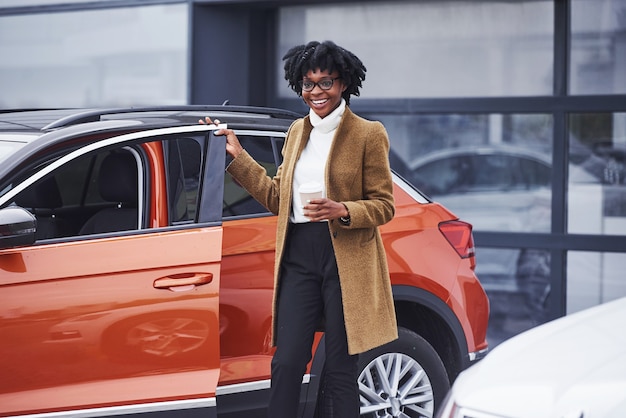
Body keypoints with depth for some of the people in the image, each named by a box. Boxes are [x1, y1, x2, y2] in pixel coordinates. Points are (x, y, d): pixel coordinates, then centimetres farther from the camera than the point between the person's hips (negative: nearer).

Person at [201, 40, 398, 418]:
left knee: (340, 368, 1)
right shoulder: (297, 132, 15)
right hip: (299, 255, 4)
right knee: (287, 362, 0)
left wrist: (342, 211, -20)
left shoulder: (368, 134, -2)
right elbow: (278, 197, 16)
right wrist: (238, 157, 11)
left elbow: (384, 206, -2)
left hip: (345, 258, -4)